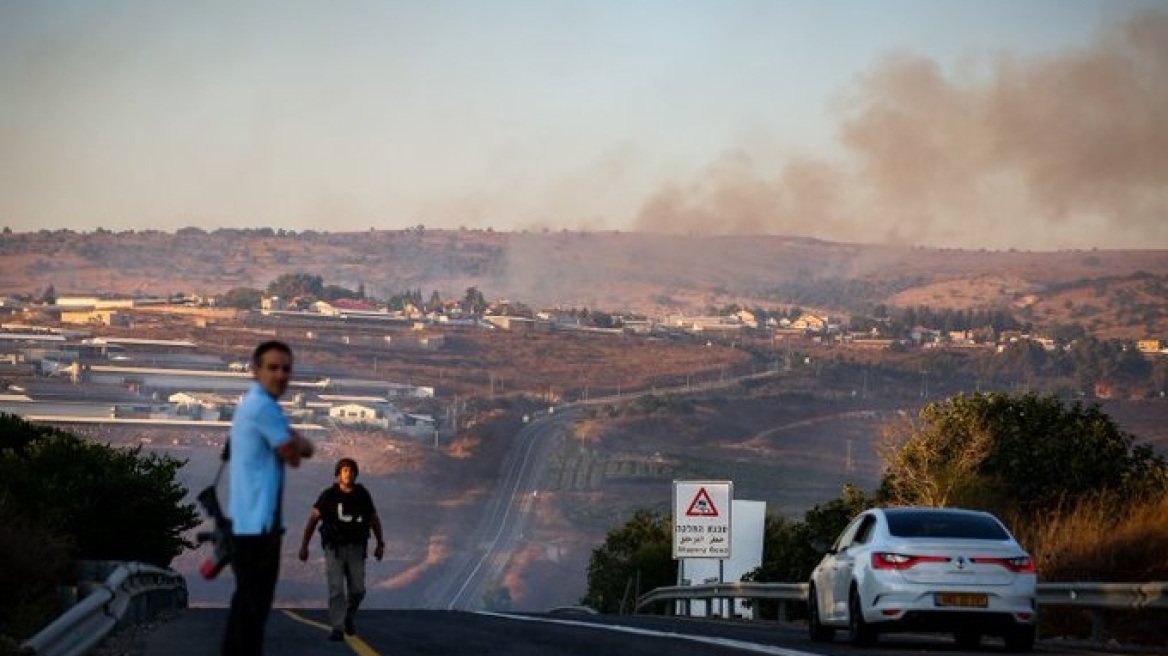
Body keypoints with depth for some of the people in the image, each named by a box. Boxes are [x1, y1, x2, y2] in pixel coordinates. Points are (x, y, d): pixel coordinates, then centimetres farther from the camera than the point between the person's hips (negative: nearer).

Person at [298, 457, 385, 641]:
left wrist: (380, 544, 12)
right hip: (334, 549, -2)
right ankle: (338, 629, -11)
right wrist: (304, 546, -8)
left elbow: (374, 520, 12)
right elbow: (313, 519, -5)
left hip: (356, 550, 2)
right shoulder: (329, 496, -7)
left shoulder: (363, 495, 0)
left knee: (357, 590, -1)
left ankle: (348, 616, 29)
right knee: (336, 589, -13)